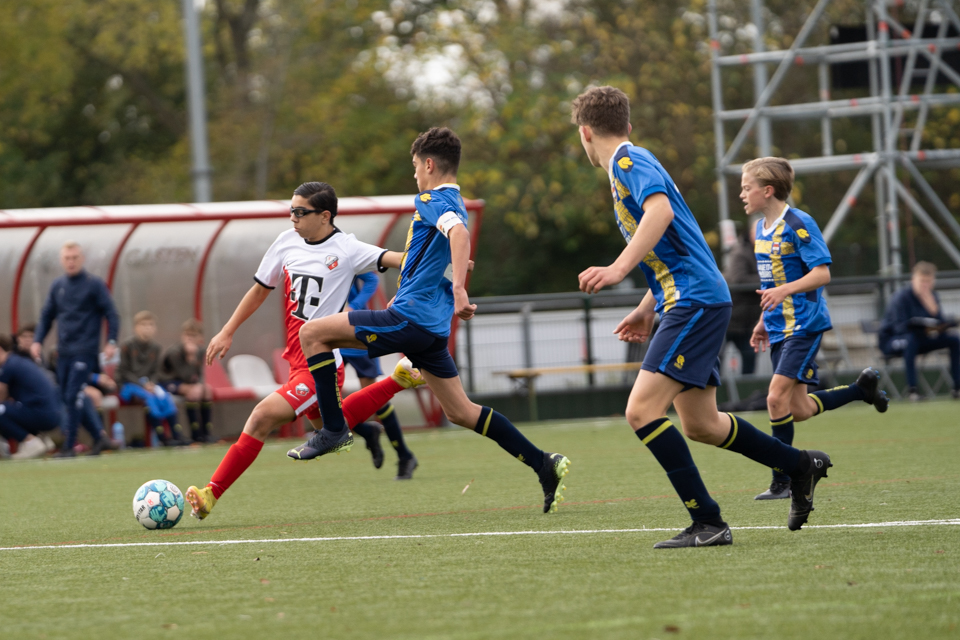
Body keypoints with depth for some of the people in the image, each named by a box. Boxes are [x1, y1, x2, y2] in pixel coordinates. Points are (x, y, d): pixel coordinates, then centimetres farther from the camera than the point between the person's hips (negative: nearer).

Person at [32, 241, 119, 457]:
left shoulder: (94, 284, -4)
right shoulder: (57, 286, 11)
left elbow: (111, 314, -4)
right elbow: (47, 315, 16)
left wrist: (111, 342, -14)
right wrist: (37, 341, 4)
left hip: (85, 350, -6)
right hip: (63, 351, 6)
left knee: (73, 397, -12)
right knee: (67, 397, 5)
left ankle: (69, 446, -6)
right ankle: (100, 436, 15)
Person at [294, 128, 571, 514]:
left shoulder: (431, 200, -8)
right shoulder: (453, 204, 20)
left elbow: (459, 232, -29)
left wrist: (458, 289, -41)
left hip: (409, 318, -9)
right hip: (432, 326, 9)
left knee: (313, 333, -5)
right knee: (460, 412, 13)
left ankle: (334, 429, -7)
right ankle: (545, 466, 8)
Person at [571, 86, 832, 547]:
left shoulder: (629, 160, -8)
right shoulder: (630, 165, 23)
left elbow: (661, 210, -28)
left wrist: (619, 268, -36)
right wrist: (647, 309, 36)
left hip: (695, 302, -10)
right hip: (694, 304, 10)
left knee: (642, 410, -17)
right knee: (699, 425, 17)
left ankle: (707, 522, -17)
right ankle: (801, 466, 31)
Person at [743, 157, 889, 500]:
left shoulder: (798, 224, -14)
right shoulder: (762, 228, 12)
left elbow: (822, 273, -19)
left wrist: (783, 291, -31)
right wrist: (764, 320, 22)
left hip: (804, 324, -9)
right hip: (779, 327, 9)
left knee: (777, 397, -16)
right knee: (799, 410, 7)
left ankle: (782, 481, -9)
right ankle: (863, 388, 28)